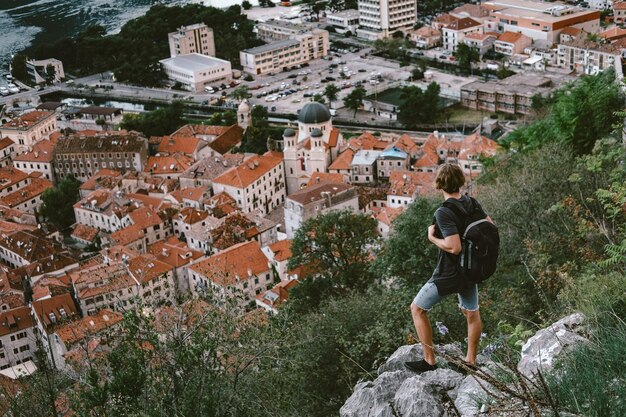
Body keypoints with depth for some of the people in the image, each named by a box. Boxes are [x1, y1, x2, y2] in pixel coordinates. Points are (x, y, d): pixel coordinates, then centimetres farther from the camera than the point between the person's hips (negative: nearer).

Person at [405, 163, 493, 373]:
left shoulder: (444, 212, -26)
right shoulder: (471, 202, -3)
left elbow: (454, 247, -30)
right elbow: (490, 225, 7)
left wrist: (432, 237, -16)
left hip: (448, 274, -7)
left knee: (417, 309, 9)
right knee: (472, 313, 23)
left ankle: (429, 360, 12)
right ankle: (471, 360, 36)